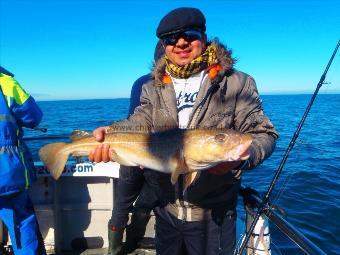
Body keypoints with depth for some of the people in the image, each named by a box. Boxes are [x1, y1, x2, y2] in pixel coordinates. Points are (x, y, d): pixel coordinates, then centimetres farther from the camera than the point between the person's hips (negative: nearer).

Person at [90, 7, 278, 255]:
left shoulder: (237, 83, -7)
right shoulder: (153, 88, 5)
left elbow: (264, 133, -8)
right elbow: (140, 121, -7)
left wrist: (240, 157, -29)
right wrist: (110, 132, -28)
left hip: (213, 214, -3)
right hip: (166, 209, 4)